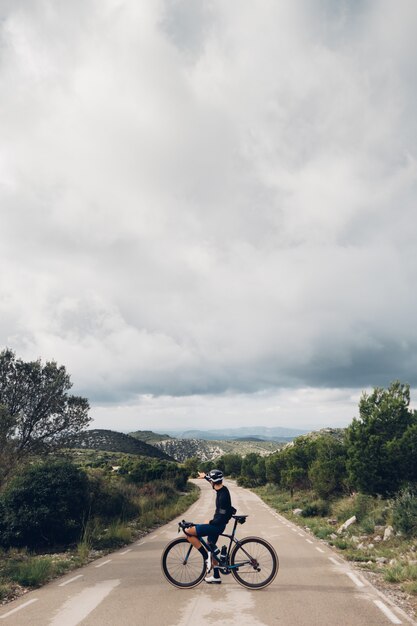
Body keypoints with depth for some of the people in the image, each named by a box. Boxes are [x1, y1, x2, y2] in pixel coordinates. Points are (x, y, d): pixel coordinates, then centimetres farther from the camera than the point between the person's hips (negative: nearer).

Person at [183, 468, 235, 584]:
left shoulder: (223, 496, -27)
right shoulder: (222, 489, 0)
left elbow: (222, 517, -26)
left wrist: (210, 522, -13)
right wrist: (205, 476, 35)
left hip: (217, 525, -10)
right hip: (216, 524, 10)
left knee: (188, 532, -12)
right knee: (210, 547, 22)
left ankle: (207, 557, -5)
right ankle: (216, 577, 33)